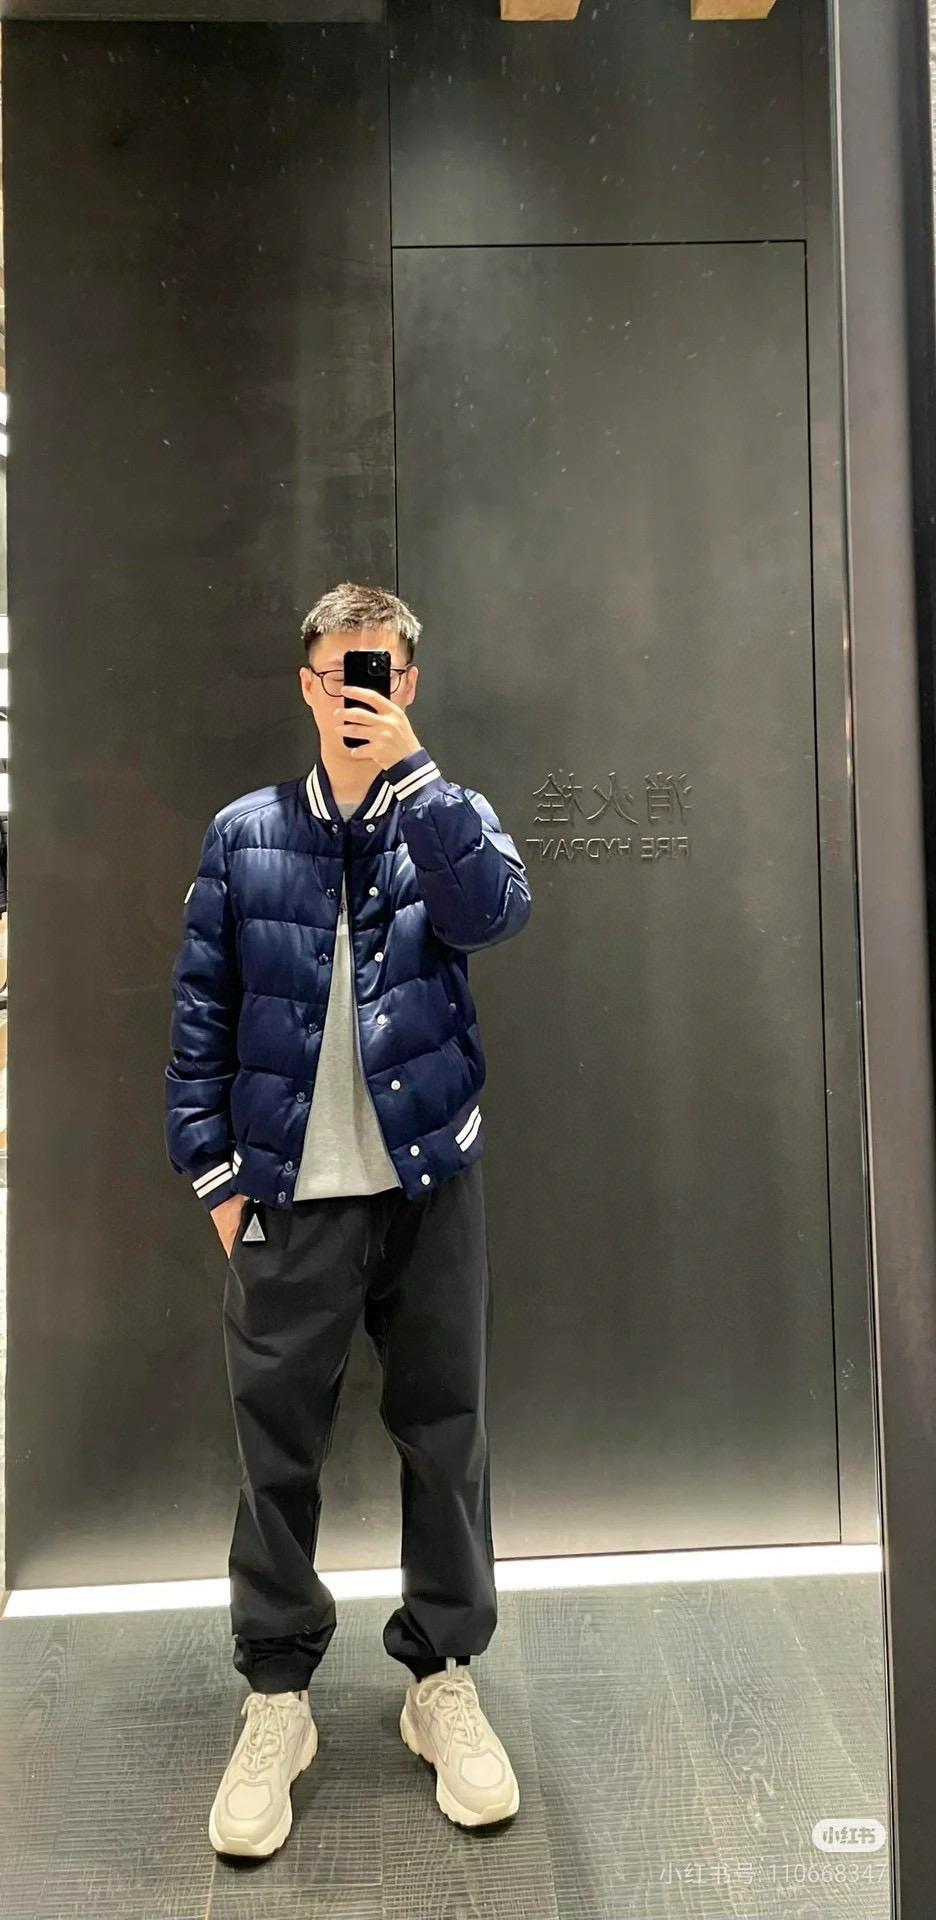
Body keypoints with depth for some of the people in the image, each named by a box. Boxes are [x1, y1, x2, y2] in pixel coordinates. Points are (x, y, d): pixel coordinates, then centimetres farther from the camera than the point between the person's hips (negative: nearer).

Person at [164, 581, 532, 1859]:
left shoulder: (446, 816, 5)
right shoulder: (245, 834, 4)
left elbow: (495, 908, -18)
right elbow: (201, 1012, 4)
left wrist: (409, 764, -23)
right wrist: (214, 1170, 0)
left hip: (431, 1181, 0)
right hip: (291, 1191, 0)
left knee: (445, 1433, 9)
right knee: (278, 1447, 7)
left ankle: (444, 1677, 29)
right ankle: (277, 1697, 26)